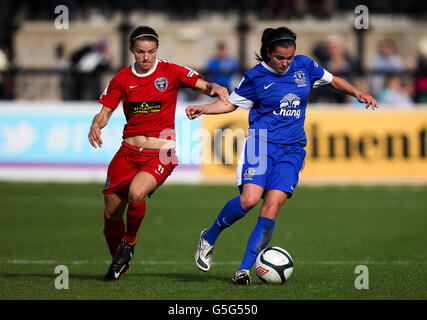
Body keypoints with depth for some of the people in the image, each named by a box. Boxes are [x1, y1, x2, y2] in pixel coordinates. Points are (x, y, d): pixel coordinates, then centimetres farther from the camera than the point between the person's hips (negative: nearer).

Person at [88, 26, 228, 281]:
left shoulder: (171, 72, -1)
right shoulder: (122, 79, 6)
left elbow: (205, 87, -1)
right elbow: (104, 113, 7)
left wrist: (215, 88, -24)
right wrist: (96, 125, -15)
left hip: (161, 154, -3)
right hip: (128, 152, 3)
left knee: (136, 193, -31)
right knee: (111, 216, 4)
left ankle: (130, 242, -1)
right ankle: (119, 262, 32)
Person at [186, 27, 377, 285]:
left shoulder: (304, 66, 6)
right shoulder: (256, 76, -1)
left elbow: (332, 80, 22)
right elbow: (231, 103, 9)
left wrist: (358, 93, 8)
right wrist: (202, 109, -7)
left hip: (291, 150, 3)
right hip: (261, 144, -3)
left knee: (271, 208, -13)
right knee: (249, 199, -23)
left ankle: (245, 268, -9)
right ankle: (209, 237, 3)